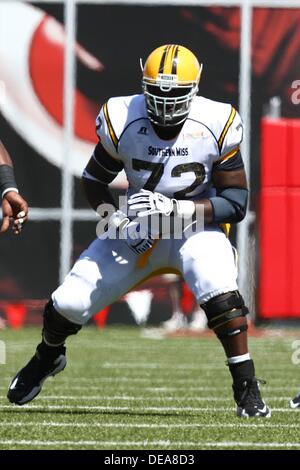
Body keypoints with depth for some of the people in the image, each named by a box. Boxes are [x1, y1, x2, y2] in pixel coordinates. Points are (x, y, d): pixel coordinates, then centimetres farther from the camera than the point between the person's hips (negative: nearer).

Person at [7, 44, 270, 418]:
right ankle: (48, 356, 35)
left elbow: (236, 202, -15)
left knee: (218, 290, -34)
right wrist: (114, 220, -17)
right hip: (136, 232, 2)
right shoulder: (123, 122, -15)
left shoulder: (214, 126, -18)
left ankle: (246, 387, -21)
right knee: (69, 303, -2)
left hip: (195, 229, -2)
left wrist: (178, 208, -28)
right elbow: (93, 181, 1)